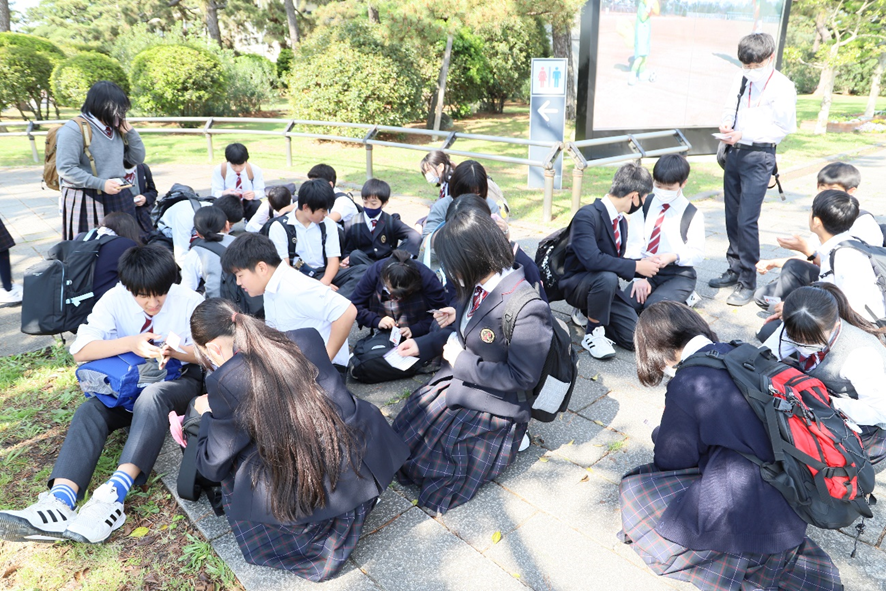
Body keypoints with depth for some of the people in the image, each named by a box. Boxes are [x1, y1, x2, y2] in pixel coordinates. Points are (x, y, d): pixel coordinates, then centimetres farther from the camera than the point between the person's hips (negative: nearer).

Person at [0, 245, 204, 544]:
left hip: (177, 382, -3)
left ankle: (115, 493, -47)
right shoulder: (115, 300, -9)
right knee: (89, 411, -26)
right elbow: (80, 350, -17)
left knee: (152, 397, -37)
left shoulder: (189, 302, -14)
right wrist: (130, 343, -33)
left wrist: (175, 351, -30)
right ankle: (60, 501, -43)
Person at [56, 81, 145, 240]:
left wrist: (129, 131, 2)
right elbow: (65, 169, -15)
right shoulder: (74, 129, -9)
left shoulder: (116, 129, 10)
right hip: (86, 203, -6)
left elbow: (137, 158, 15)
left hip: (119, 199, 6)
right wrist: (101, 184, -21)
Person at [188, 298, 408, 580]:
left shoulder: (225, 380, -9)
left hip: (298, 501, -4)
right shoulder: (307, 338, 3)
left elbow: (213, 466, 3)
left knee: (230, 465, 23)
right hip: (361, 472, 4)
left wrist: (207, 413, 23)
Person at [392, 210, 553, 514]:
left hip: (491, 405, -8)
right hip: (454, 383, 8)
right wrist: (423, 346, 5)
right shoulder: (479, 286, -6)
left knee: (422, 465, -3)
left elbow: (523, 377, -25)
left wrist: (462, 361, -21)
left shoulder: (528, 310, -30)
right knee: (403, 434, 12)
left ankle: (508, 438, 11)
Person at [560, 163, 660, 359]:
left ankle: (591, 313, 17)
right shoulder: (586, 216, -21)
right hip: (577, 285, -7)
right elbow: (592, 259, -35)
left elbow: (616, 262, 12)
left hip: (605, 284, 7)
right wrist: (636, 266, -27)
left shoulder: (621, 221, 6)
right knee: (607, 277, -39)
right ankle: (592, 334, -17)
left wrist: (643, 263, -6)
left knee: (635, 339, -7)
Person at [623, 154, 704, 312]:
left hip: (679, 274, -2)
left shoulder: (693, 214, -2)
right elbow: (634, 245, -2)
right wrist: (639, 277, -14)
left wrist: (673, 257, -24)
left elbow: (697, 253, -3)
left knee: (654, 306, -31)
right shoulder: (644, 206, 3)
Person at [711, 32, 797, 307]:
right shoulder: (742, 79, 8)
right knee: (732, 217, 11)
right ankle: (735, 270, 25)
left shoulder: (782, 87, -9)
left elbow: (784, 128, -10)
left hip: (759, 157, -6)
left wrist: (743, 134, -18)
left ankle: (747, 282, 0)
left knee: (746, 220, -10)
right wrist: (726, 123, -6)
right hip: (735, 153, 6)